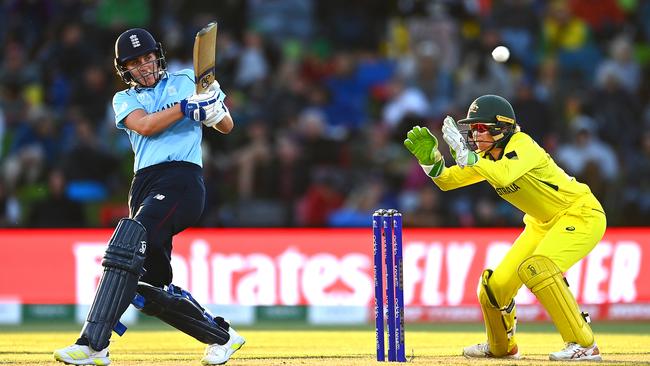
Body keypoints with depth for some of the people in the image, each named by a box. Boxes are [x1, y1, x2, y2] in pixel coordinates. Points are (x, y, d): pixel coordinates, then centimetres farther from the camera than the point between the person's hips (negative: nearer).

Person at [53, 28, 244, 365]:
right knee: (148, 288, -3)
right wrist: (188, 106, -13)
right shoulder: (125, 99, 20)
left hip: (182, 177, -5)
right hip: (144, 184, 5)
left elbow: (226, 127, 14)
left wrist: (214, 107, -8)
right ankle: (221, 335, 16)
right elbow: (144, 125, -2)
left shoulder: (187, 81, 16)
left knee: (130, 237, -28)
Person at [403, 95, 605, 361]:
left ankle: (584, 345, -26)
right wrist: (429, 157, -13)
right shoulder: (486, 158, 0)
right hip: (543, 224, 9)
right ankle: (501, 347, 34)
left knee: (535, 268, -32)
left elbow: (504, 175, -45)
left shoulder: (522, 145, -25)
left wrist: (465, 154, -46)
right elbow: (446, 181, 4)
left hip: (581, 214, -9)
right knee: (496, 284, 6)